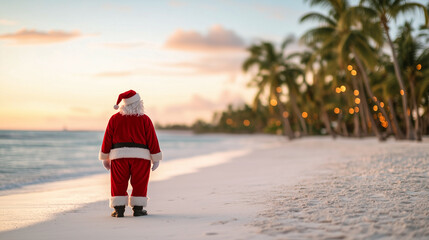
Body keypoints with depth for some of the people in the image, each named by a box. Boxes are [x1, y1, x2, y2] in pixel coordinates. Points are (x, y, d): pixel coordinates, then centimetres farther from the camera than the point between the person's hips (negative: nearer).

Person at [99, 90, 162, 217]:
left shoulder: (114, 119, 2)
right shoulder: (144, 119, -1)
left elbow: (107, 139, 5)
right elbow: (152, 140, -1)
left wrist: (105, 157, 13)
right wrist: (156, 158, 5)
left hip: (119, 155, 1)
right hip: (140, 156, -1)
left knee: (119, 184, 6)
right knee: (139, 184, 6)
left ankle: (119, 209, 3)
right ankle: (138, 208, 5)